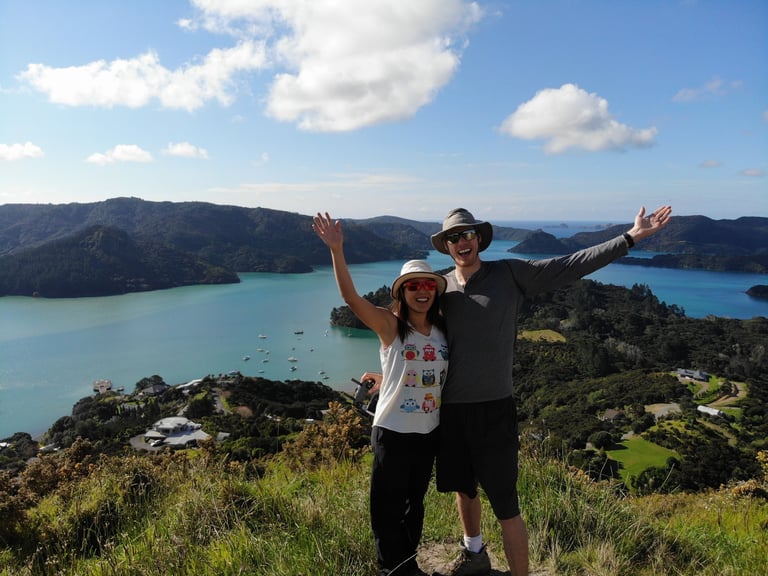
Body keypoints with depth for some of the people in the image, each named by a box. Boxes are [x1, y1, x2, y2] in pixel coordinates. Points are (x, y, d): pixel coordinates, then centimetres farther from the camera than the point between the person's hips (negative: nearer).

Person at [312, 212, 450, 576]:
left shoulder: (444, 330, 0)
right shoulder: (390, 326, -14)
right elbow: (350, 296, -28)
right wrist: (336, 250, -36)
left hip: (430, 433, 5)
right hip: (393, 433, -5)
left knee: (414, 504, 23)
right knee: (387, 509, 8)